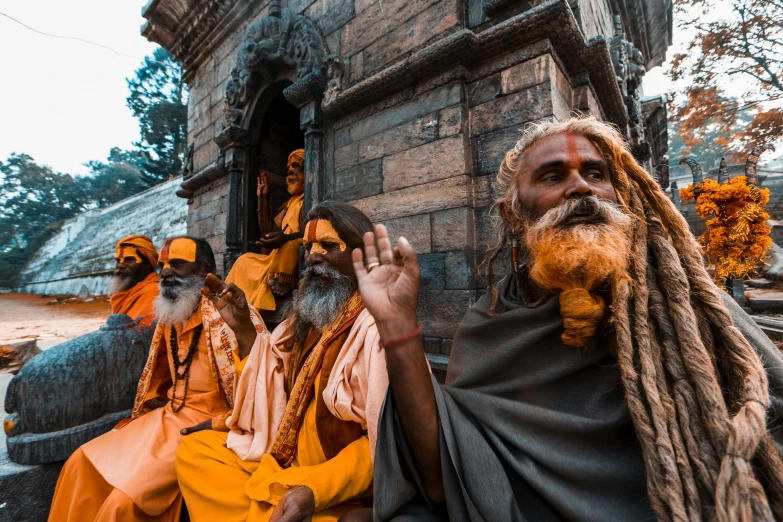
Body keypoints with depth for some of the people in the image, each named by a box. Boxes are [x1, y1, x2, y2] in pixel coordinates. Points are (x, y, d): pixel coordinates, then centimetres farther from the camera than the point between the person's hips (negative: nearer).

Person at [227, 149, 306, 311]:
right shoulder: (291, 202, 24)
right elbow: (268, 232, 18)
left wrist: (287, 238, -28)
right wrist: (262, 199, 16)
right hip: (280, 258, 7)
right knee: (245, 261, -7)